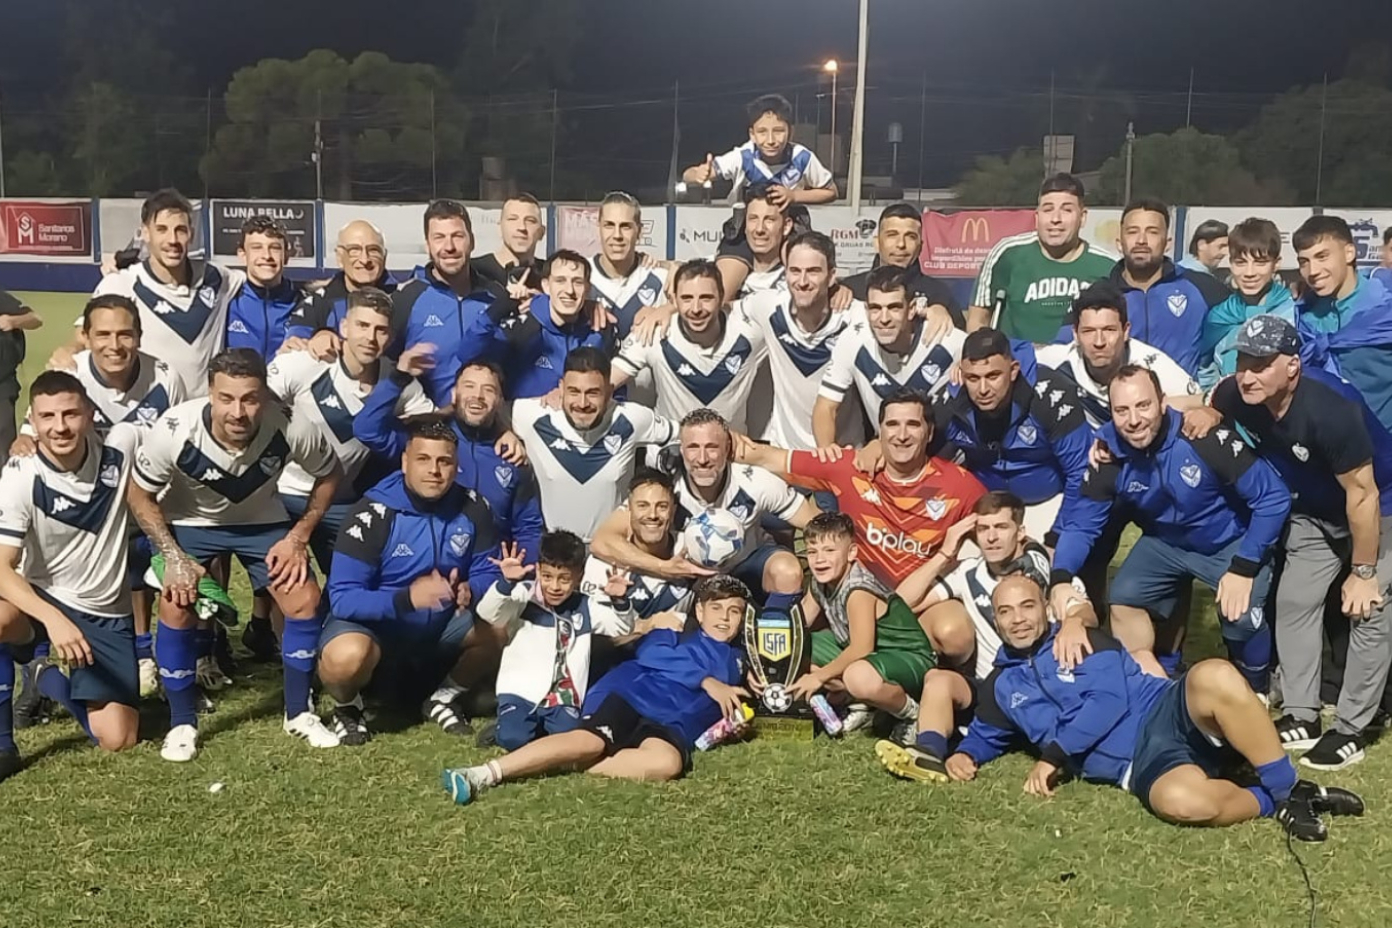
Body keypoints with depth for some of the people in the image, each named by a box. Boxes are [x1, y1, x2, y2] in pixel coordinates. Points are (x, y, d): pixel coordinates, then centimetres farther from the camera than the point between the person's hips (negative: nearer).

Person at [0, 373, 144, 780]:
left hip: (108, 615, 2)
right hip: (43, 601, -2)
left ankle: (52, 678, 26)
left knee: (117, 740, -4)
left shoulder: (120, 446, -15)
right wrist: (54, 619, -42)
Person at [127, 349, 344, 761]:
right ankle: (183, 723, 4)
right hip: (189, 520, -1)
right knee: (175, 607, -17)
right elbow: (140, 495, -15)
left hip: (261, 519, 1)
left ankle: (298, 713, 11)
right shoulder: (174, 430, -36)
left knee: (305, 600, -9)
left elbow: (330, 474, -10)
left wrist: (298, 537, -15)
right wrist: (174, 557, -20)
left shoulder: (290, 429, -34)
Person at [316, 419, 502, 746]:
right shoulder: (373, 513, -20)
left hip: (441, 627, 5)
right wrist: (407, 598, -39)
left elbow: (488, 570, -1)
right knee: (346, 657, -37)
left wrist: (470, 590, -26)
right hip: (374, 623, -4)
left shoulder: (471, 508, -7)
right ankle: (347, 706, 2)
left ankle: (447, 694, 10)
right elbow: (342, 598, -24)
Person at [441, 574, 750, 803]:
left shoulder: (734, 661, 35)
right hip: (632, 698, -2)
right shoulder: (671, 638, 22)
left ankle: (564, 767, -35)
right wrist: (707, 681, -5)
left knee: (667, 762, -38)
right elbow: (652, 655, 0)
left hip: (670, 724, 2)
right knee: (591, 740, -36)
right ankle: (485, 773, -45)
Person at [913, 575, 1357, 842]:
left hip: (1169, 712, 0)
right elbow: (985, 737, 34)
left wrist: (1054, 755, -10)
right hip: (1141, 763, 1)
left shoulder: (1083, 640, 10)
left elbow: (1109, 700, -5)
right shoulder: (1000, 687, 20)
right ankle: (1274, 804, -11)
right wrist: (964, 755, 8)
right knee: (1183, 801, -40)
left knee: (1214, 677, -39)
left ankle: (1289, 789, -22)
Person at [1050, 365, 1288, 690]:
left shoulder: (1206, 437, -32)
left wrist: (1243, 567, -26)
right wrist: (1061, 579, -32)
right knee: (1123, 598, -13)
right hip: (1166, 543, 4)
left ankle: (1255, 692, 8)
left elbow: (1274, 497, -24)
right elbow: (1082, 523, -13)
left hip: (1232, 543, -4)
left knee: (1241, 617, -24)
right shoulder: (1108, 453, -20)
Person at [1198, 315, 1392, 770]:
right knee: (1294, 602, 4)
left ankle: (1349, 730, -2)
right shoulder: (1237, 395, -20)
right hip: (1315, 511, 7)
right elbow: (1207, 416, 8)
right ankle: (1301, 717, 12)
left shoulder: (1330, 408, -38)